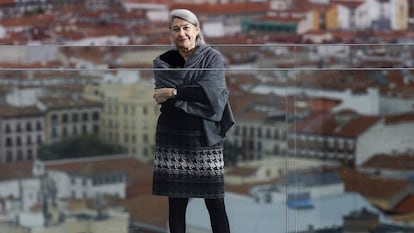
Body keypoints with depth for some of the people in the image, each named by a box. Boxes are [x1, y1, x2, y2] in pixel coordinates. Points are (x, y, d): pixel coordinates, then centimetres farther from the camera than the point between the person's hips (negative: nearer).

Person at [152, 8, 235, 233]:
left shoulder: (213, 58, 2)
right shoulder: (162, 62, 8)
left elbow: (210, 91, -14)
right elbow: (162, 94, -9)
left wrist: (174, 93, -12)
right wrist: (195, 94, -15)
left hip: (206, 139, -2)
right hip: (172, 139, 2)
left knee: (215, 203, -1)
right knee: (176, 203, 5)